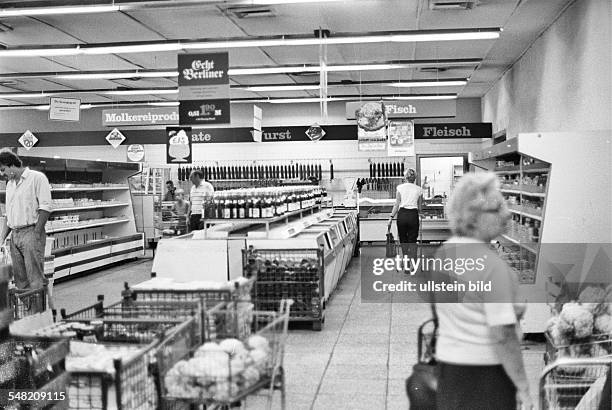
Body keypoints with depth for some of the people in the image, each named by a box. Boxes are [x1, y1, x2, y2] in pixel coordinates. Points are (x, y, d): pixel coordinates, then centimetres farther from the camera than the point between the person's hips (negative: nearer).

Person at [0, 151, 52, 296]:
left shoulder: (37, 178, -4)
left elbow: (45, 207, -11)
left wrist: (36, 233, -17)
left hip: (31, 232, -7)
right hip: (15, 235, 8)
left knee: (35, 277, -9)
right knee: (19, 277, 8)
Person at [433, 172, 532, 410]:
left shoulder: (442, 254, 5)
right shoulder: (492, 266, -20)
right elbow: (503, 335, -22)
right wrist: (523, 388, -15)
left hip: (448, 364, 8)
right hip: (486, 371, -8)